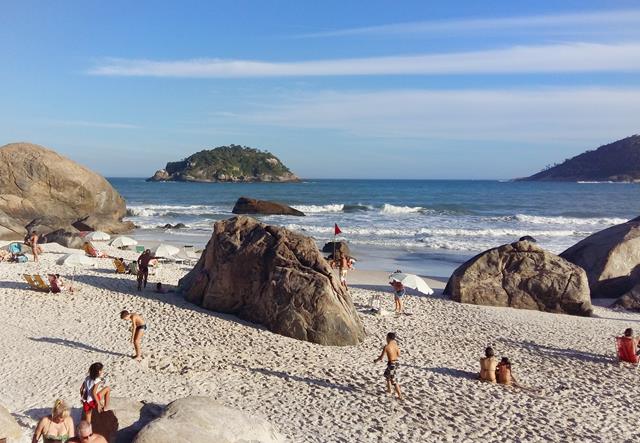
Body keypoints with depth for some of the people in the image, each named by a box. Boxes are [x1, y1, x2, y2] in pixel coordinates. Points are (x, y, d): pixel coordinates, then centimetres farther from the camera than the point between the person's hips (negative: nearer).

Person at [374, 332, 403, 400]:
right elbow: (399, 355, 11)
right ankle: (389, 389, 41)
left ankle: (400, 396, 4)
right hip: (396, 363, 8)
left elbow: (381, 357, -12)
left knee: (393, 380, 3)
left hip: (391, 364, -8)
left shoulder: (386, 347, -19)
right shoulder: (395, 345, 0)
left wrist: (376, 360, 7)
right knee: (386, 374, 29)